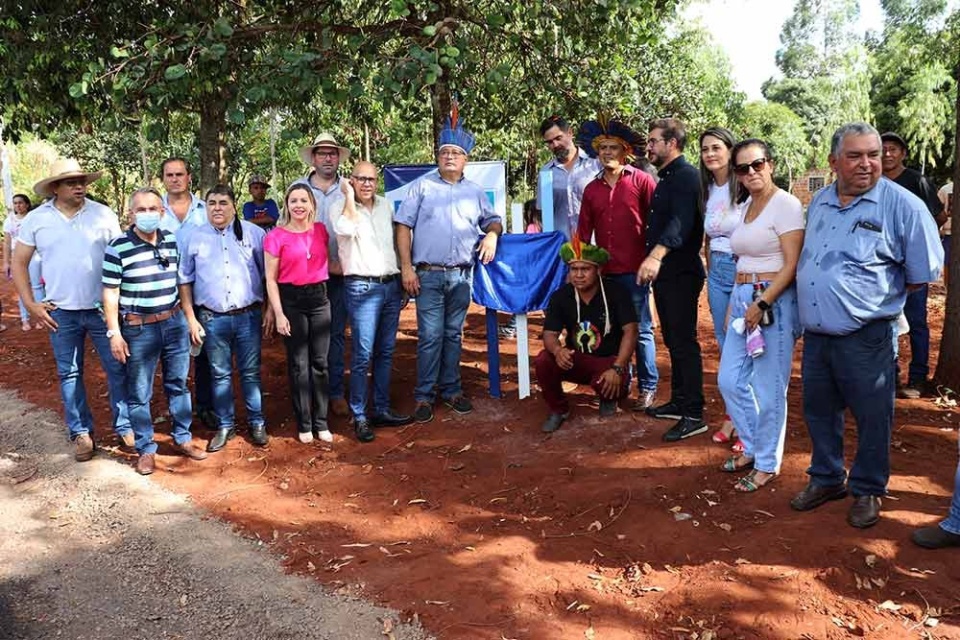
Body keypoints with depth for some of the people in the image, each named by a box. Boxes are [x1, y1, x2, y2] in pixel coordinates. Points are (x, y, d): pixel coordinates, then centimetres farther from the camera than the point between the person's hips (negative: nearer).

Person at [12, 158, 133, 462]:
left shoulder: (104, 214, -2)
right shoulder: (36, 219, 0)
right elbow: (19, 262, 6)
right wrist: (31, 304, 0)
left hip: (104, 308, -1)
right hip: (61, 312, 1)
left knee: (118, 369, 3)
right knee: (69, 373, 10)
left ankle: (125, 425, 17)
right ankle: (81, 432, 23)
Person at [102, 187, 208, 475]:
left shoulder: (173, 242, 4)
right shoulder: (118, 248, -9)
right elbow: (110, 293, -8)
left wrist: (188, 317, 12)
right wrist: (114, 333, -11)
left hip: (174, 323, 4)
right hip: (138, 328, -4)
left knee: (178, 384, 14)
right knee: (140, 394, 6)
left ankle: (182, 438, 29)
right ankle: (146, 449, 18)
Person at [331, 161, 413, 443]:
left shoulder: (386, 206, 15)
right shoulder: (340, 207, -1)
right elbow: (346, 228, -24)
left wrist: (403, 277, 17)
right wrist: (350, 195, -13)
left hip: (392, 285, 6)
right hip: (363, 287, -6)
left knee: (385, 352, 10)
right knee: (363, 354, -8)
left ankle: (382, 409, 19)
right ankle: (359, 417, 0)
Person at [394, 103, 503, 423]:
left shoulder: (475, 191, 13)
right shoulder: (422, 186, 4)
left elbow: (492, 219, 22)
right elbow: (403, 226, 0)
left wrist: (492, 234, -3)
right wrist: (406, 268, -8)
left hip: (461, 276, 3)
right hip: (428, 275, -3)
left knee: (453, 334, 10)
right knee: (430, 337, -4)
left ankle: (451, 390, 21)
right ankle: (424, 397, 5)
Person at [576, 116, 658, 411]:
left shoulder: (641, 181, -3)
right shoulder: (592, 189, 11)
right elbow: (583, 231, 14)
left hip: (634, 270, -5)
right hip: (603, 271, 5)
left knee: (640, 330, 2)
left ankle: (647, 387, 12)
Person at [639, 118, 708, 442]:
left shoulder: (685, 175, -14)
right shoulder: (667, 177, 19)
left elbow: (681, 221, -30)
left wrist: (657, 253, -44)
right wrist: (653, 259, 19)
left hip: (681, 273, -10)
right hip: (663, 272, 10)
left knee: (684, 343, -7)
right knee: (673, 340, 16)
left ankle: (693, 415, -1)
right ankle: (678, 401, 26)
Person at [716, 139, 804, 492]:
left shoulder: (785, 204, -10)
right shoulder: (746, 206, 14)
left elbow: (792, 265, -15)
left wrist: (762, 303, -19)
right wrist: (734, 304, 11)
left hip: (774, 302, -8)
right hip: (743, 299, 8)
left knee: (768, 389, 0)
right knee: (730, 381, 11)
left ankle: (767, 463, 16)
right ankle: (752, 446, 30)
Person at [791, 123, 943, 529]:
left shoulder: (903, 206, -10)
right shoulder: (818, 203, 8)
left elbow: (923, 272, -4)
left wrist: (880, 297, 3)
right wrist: (816, 305, 13)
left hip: (866, 339, -5)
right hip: (815, 334, 5)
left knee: (872, 419, 8)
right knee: (819, 412, 17)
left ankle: (867, 491, 28)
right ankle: (827, 479, 36)